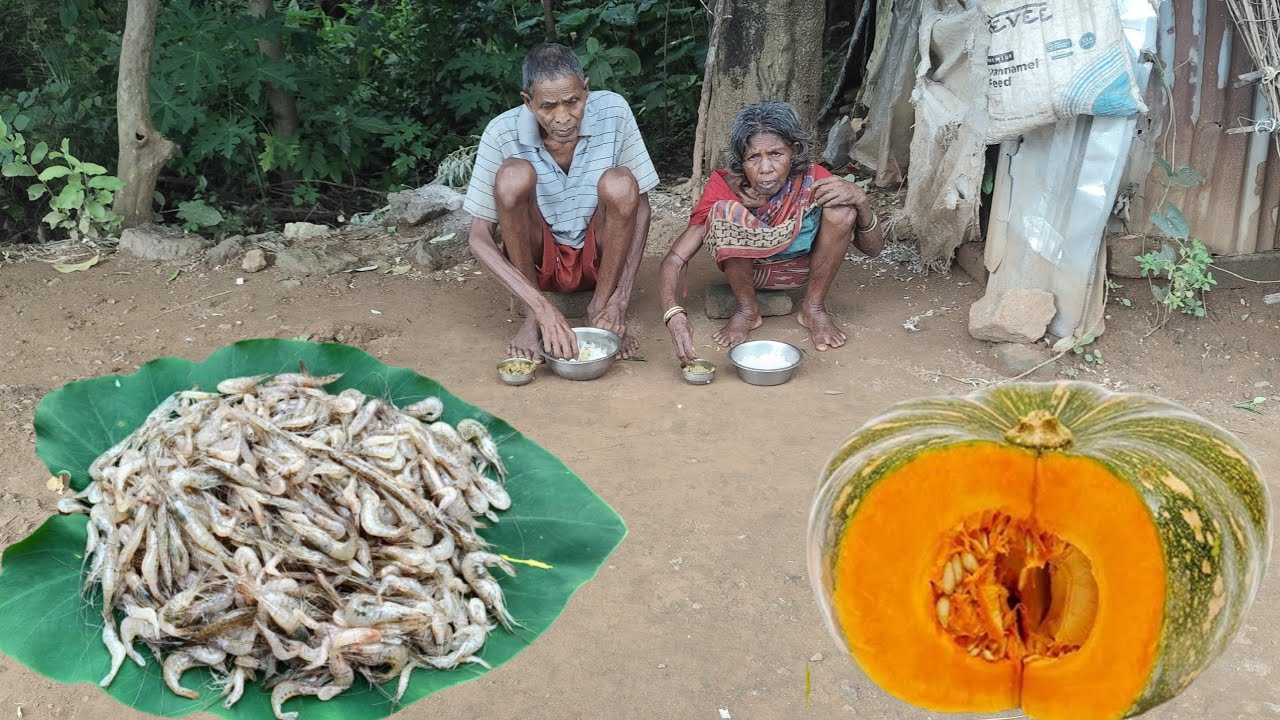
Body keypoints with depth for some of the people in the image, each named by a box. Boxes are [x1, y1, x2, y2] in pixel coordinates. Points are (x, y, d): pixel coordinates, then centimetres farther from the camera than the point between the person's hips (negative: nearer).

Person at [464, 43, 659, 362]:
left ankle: (600, 309, -10)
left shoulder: (612, 112, -16)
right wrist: (543, 308, -31)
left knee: (620, 183, -28)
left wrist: (621, 298, -21)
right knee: (514, 174, -28)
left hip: (599, 260, 1)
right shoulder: (503, 133, -19)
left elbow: (639, 204, -9)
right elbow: (478, 237, -18)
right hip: (536, 261, -1)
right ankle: (533, 317, -13)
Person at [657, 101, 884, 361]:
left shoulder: (813, 180, -24)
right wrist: (674, 314, -51)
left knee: (841, 208, -28)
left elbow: (873, 248, -17)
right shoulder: (725, 187, -27)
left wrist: (859, 199, -38)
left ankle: (814, 308, -7)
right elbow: (674, 260, -31)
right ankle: (746, 310, -9)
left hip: (800, 269, 1)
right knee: (724, 214, -33)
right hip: (746, 268, -1)